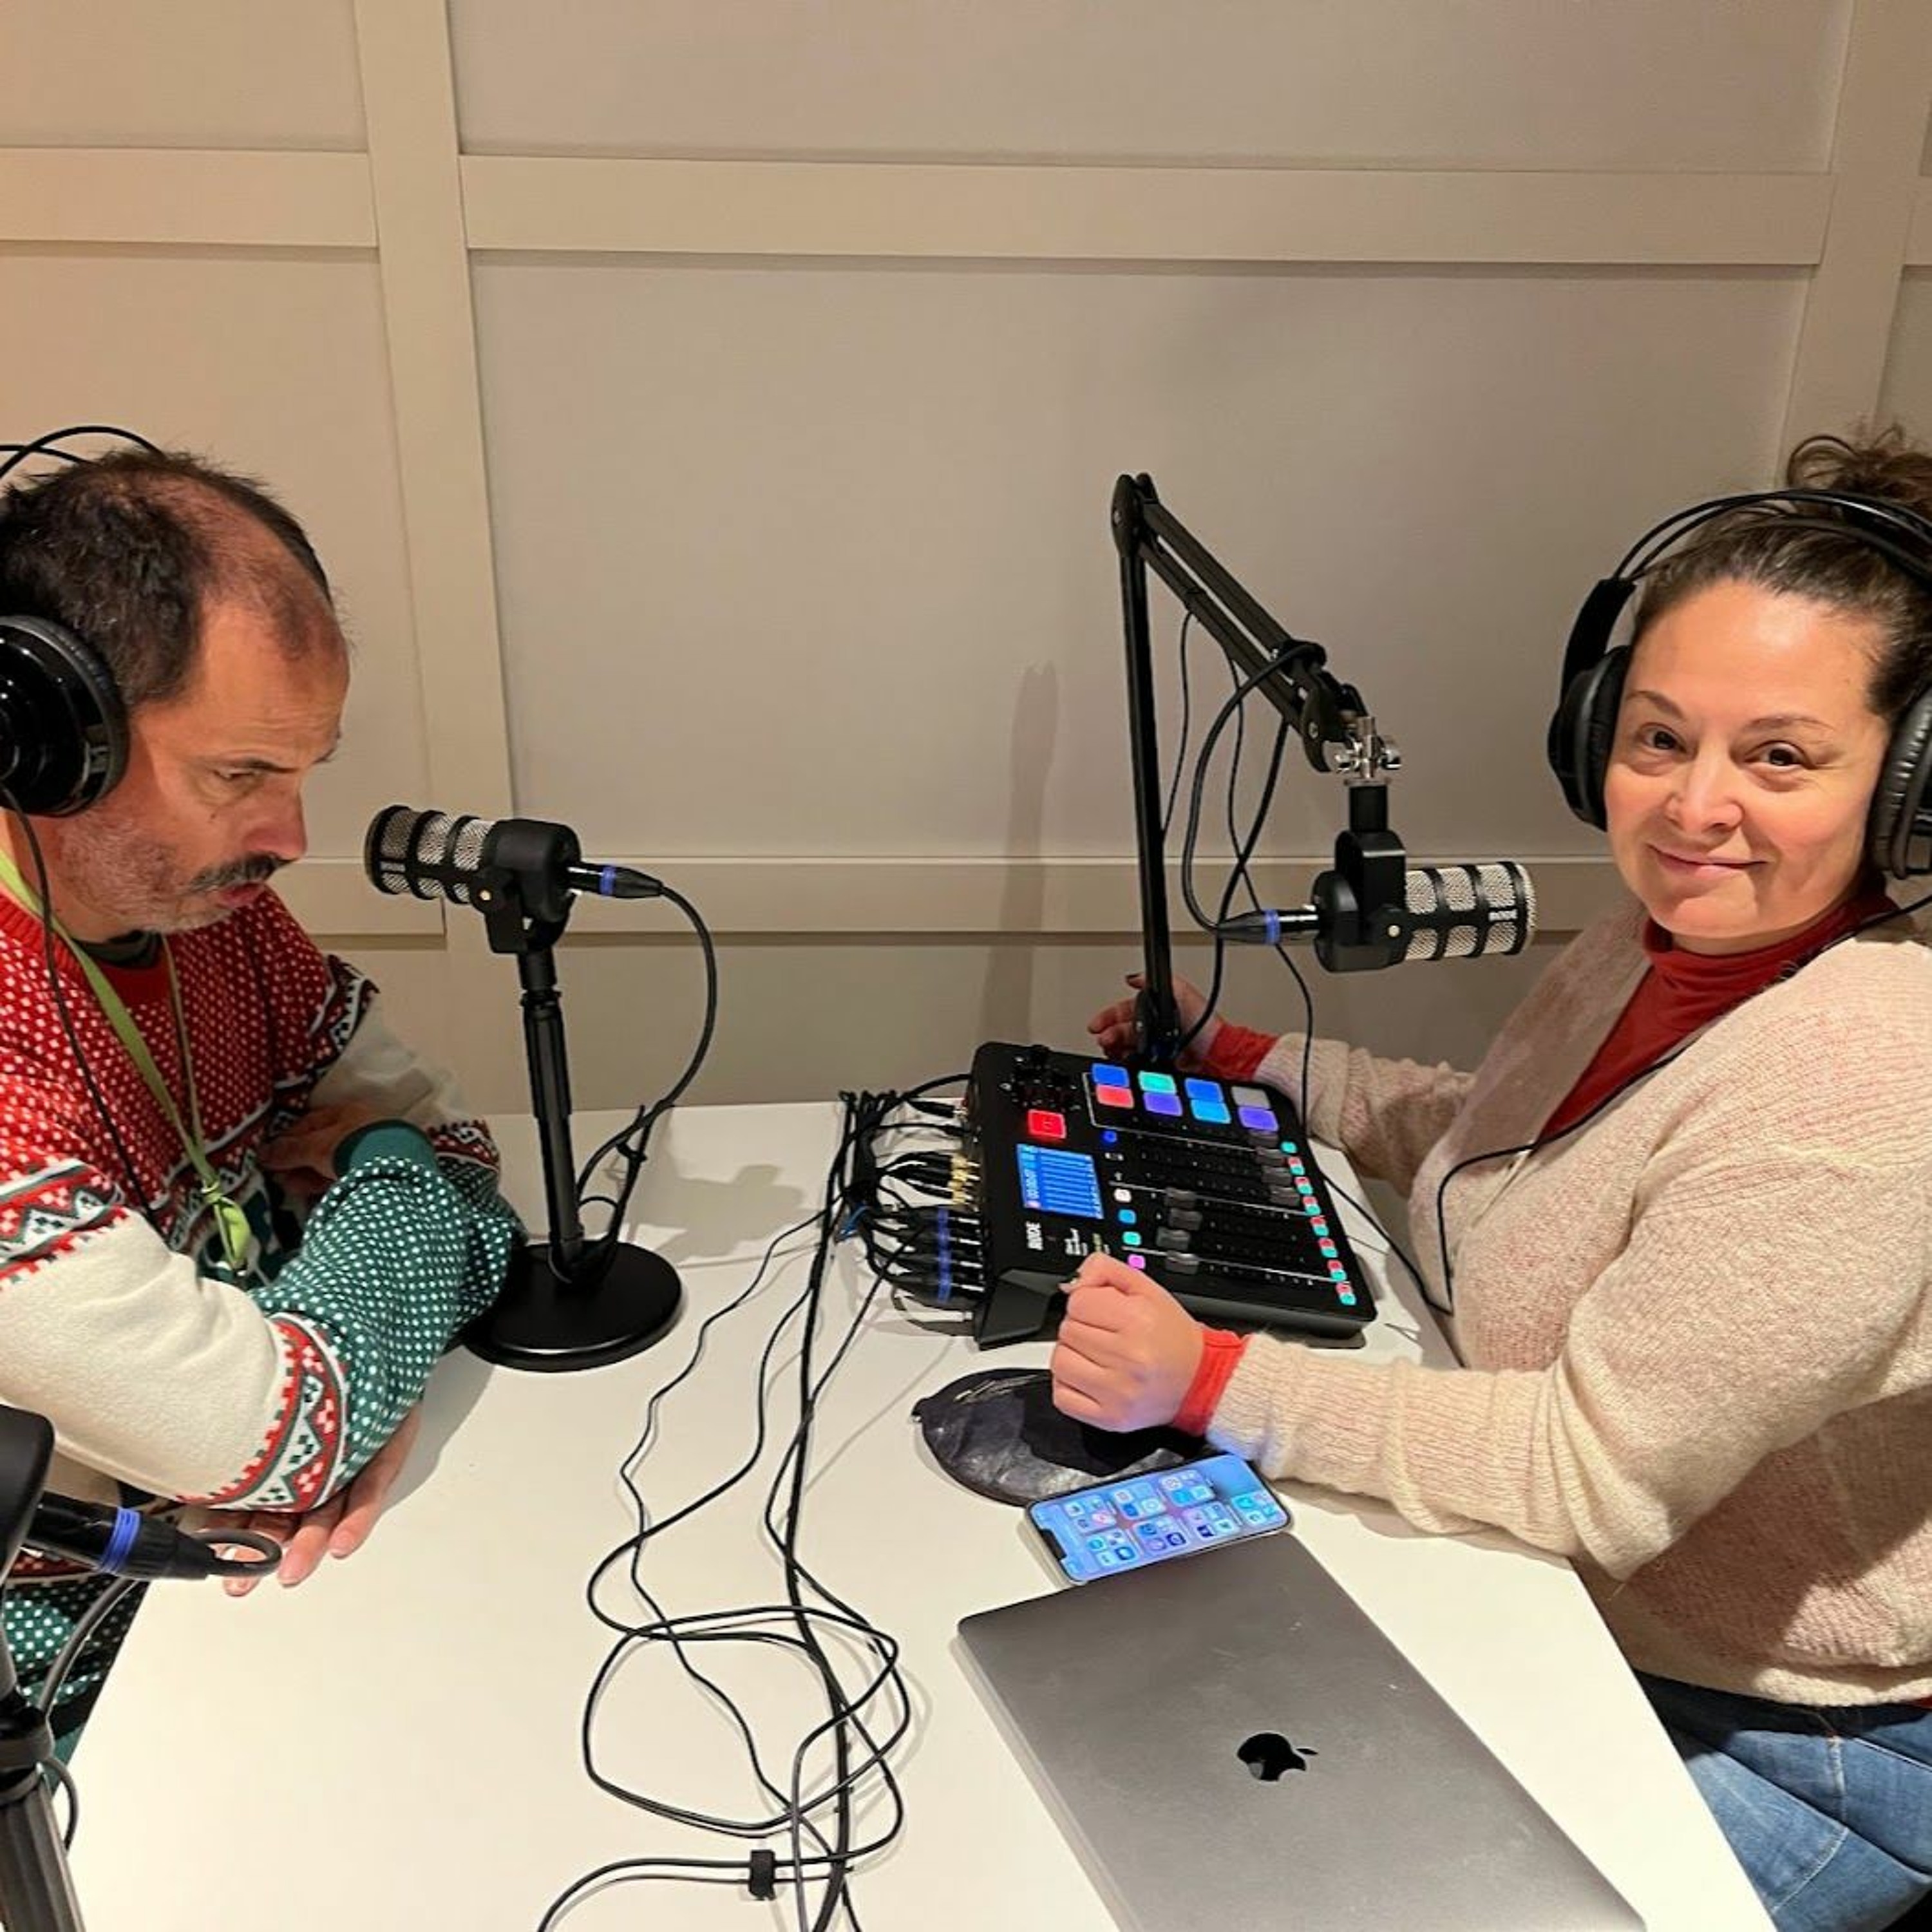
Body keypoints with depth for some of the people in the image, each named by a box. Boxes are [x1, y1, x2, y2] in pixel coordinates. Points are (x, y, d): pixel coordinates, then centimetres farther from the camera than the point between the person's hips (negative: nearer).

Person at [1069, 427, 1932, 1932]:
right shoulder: (1661, 940, -4)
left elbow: (1593, 1470, -28)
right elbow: (1497, 1143, 14)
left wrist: (1212, 1381, -29)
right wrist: (1244, 1061, 8)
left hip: (1774, 1739, -7)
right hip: (1569, 1613, 7)